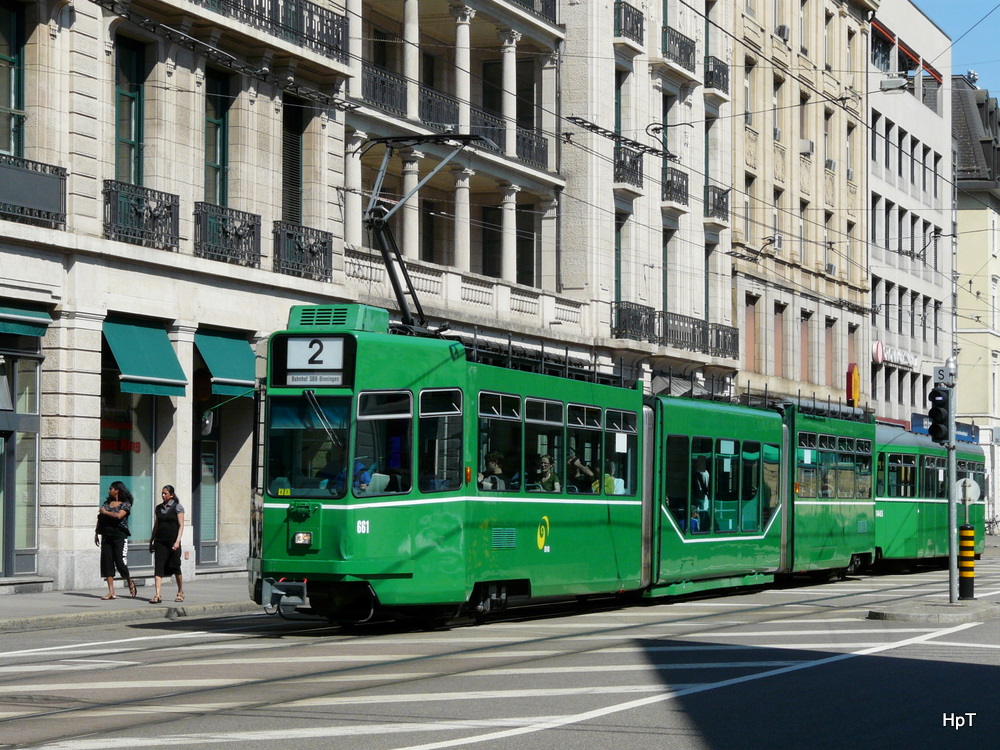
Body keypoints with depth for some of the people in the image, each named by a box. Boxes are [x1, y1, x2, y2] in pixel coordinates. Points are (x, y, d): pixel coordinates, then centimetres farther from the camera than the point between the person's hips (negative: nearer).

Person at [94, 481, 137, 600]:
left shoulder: (125, 504, -2)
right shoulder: (107, 503, 16)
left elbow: (119, 515, -19)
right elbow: (100, 519, 18)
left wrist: (105, 512, -8)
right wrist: (96, 533, 13)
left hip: (119, 536, -5)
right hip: (106, 536, 6)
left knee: (120, 562, -9)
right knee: (107, 562, -2)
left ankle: (130, 583, 19)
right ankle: (111, 592, -2)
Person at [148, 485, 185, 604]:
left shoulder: (177, 507, -2)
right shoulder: (158, 508, 12)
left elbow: (181, 525, -7)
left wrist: (177, 541, -17)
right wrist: (151, 541, 16)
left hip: (172, 541, -4)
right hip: (160, 541, 4)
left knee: (175, 566, 6)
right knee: (158, 567, -8)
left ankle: (180, 592, 23)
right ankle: (157, 595, -14)